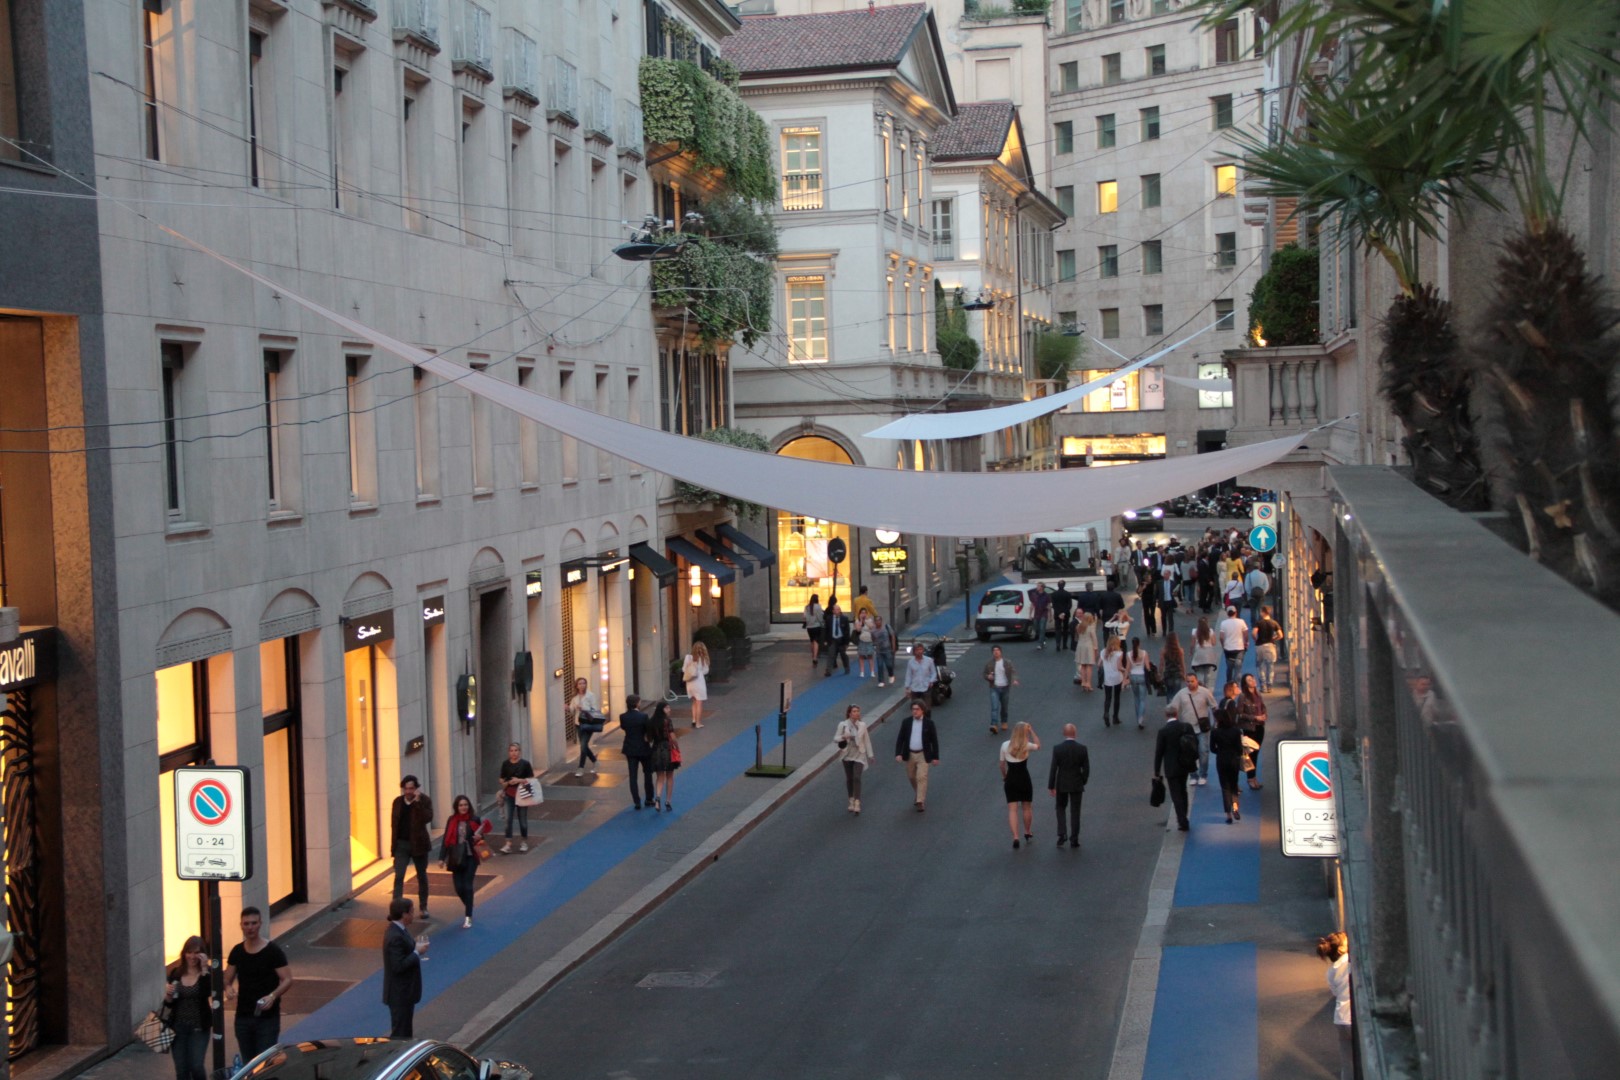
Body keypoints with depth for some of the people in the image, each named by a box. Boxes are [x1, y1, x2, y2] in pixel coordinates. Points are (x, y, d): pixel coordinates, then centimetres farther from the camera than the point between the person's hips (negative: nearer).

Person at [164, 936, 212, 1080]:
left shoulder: (207, 973, -6)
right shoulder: (176, 973, 4)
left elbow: (208, 994, -25)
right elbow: (170, 1004, 10)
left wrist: (204, 969, -27)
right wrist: (168, 995, -12)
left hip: (199, 1028, -3)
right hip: (178, 1027, 3)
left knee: (196, 1066, -11)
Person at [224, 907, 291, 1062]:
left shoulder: (273, 951, -7)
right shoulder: (237, 952, 7)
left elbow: (287, 979, -9)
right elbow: (227, 979, 13)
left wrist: (273, 996, -26)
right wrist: (228, 988, -11)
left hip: (267, 1017, -5)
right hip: (243, 1017, 5)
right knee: (247, 1062, 10)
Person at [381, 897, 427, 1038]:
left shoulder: (397, 930, 4)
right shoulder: (395, 936, -26)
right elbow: (399, 965, -28)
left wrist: (415, 945, 1)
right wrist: (417, 952, -20)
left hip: (404, 990, 10)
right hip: (400, 993, -10)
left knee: (405, 1027, 22)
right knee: (400, 1032, 1)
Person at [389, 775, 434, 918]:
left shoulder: (424, 801, -7)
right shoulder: (398, 801, 3)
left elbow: (428, 818, -23)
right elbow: (394, 822, 8)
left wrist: (417, 802, -28)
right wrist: (394, 843, 4)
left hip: (418, 844, -1)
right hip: (402, 844, 2)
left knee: (422, 876, 11)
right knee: (399, 876, -7)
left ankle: (423, 908, 22)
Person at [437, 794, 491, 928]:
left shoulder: (475, 820, -5)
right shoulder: (452, 820, -1)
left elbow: (480, 835, 7)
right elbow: (446, 839, 2)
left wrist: (478, 838, -17)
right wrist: (442, 858, -2)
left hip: (470, 857, -2)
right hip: (456, 858, 2)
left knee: (467, 887, -6)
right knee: (459, 887, 4)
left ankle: (468, 917, -1)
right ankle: (467, 906, 34)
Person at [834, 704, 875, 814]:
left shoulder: (862, 725, -1)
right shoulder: (843, 724, -5)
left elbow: (867, 740, 5)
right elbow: (835, 738, -3)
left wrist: (870, 755, 8)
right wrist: (843, 737, -25)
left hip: (859, 755, -1)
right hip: (847, 755, 1)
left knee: (857, 778, -12)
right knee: (849, 779, 11)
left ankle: (857, 803, -14)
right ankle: (851, 801, 25)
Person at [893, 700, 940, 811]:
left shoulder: (929, 723, -7)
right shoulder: (906, 722, -2)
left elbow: (934, 740, -2)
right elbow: (900, 739, -1)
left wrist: (935, 757, -3)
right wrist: (898, 753, -13)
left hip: (923, 755, -3)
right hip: (909, 755, 3)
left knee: (922, 778, -11)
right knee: (911, 777, 16)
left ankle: (920, 802, -9)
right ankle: (920, 795, 39)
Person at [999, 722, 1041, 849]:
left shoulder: (1005, 746, -5)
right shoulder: (1027, 746, -9)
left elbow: (1002, 764, 3)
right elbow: (1038, 745, 13)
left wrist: (1004, 776, 19)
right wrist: (1031, 731, 9)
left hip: (1010, 780, 1)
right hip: (1024, 779, -1)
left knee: (1012, 810, -1)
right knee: (1027, 807, 18)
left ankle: (1015, 837, -14)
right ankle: (1028, 833, 34)